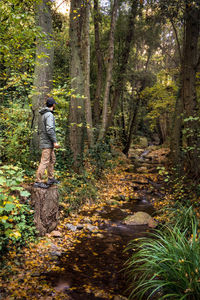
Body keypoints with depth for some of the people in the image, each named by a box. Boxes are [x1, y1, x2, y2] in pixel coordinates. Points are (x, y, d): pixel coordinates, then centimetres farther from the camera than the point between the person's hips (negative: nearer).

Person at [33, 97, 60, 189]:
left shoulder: (45, 114, 15)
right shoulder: (49, 114, -16)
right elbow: (49, 129, -26)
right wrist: (55, 141, -23)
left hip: (47, 142, 10)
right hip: (47, 142, -10)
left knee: (52, 159, 15)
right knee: (44, 162, -8)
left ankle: (51, 179, 22)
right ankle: (38, 182, -4)